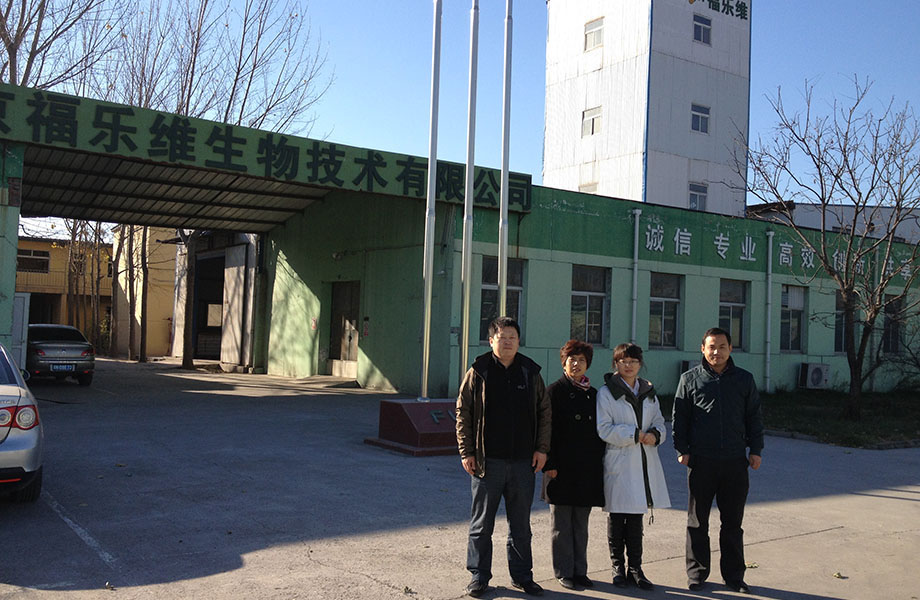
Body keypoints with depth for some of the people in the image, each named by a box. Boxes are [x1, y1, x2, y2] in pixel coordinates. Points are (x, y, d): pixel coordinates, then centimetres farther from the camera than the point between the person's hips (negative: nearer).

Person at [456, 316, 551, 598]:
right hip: (487, 461, -2)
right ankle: (479, 575, 20)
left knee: (521, 525, 12)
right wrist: (466, 452, -5)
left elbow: (545, 413, 11)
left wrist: (541, 448, 3)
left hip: (523, 462, 2)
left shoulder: (531, 373, 6)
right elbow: (463, 414, 0)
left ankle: (521, 575, 25)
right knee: (481, 523, 7)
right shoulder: (478, 373, -1)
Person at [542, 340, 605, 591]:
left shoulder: (593, 394, 13)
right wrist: (549, 464, -14)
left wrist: (600, 462, 9)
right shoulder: (554, 391, -2)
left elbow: (600, 430, 16)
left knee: (581, 523, 11)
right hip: (562, 468, -4)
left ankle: (580, 571, 19)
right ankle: (564, 572, 12)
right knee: (562, 524, 3)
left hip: (587, 468, 5)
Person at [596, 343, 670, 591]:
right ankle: (618, 567, 15)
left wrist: (655, 434, -8)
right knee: (616, 517, 3)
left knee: (636, 517, 11)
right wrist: (635, 435, -16)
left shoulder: (648, 392, 13)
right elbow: (603, 428, -11)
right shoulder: (606, 392, -4)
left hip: (644, 463, 5)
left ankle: (635, 568, 19)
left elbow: (659, 421, 15)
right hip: (618, 462, -5)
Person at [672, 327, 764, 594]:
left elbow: (754, 417, 12)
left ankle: (734, 575, 22)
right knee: (697, 521, 7)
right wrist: (682, 449, -2)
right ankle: (697, 573, 18)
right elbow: (679, 417, 4)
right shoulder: (690, 379, 3)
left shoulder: (744, 379, 8)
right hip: (701, 461, -1)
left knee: (733, 522, 10)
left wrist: (755, 450, 6)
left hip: (735, 461, 1)